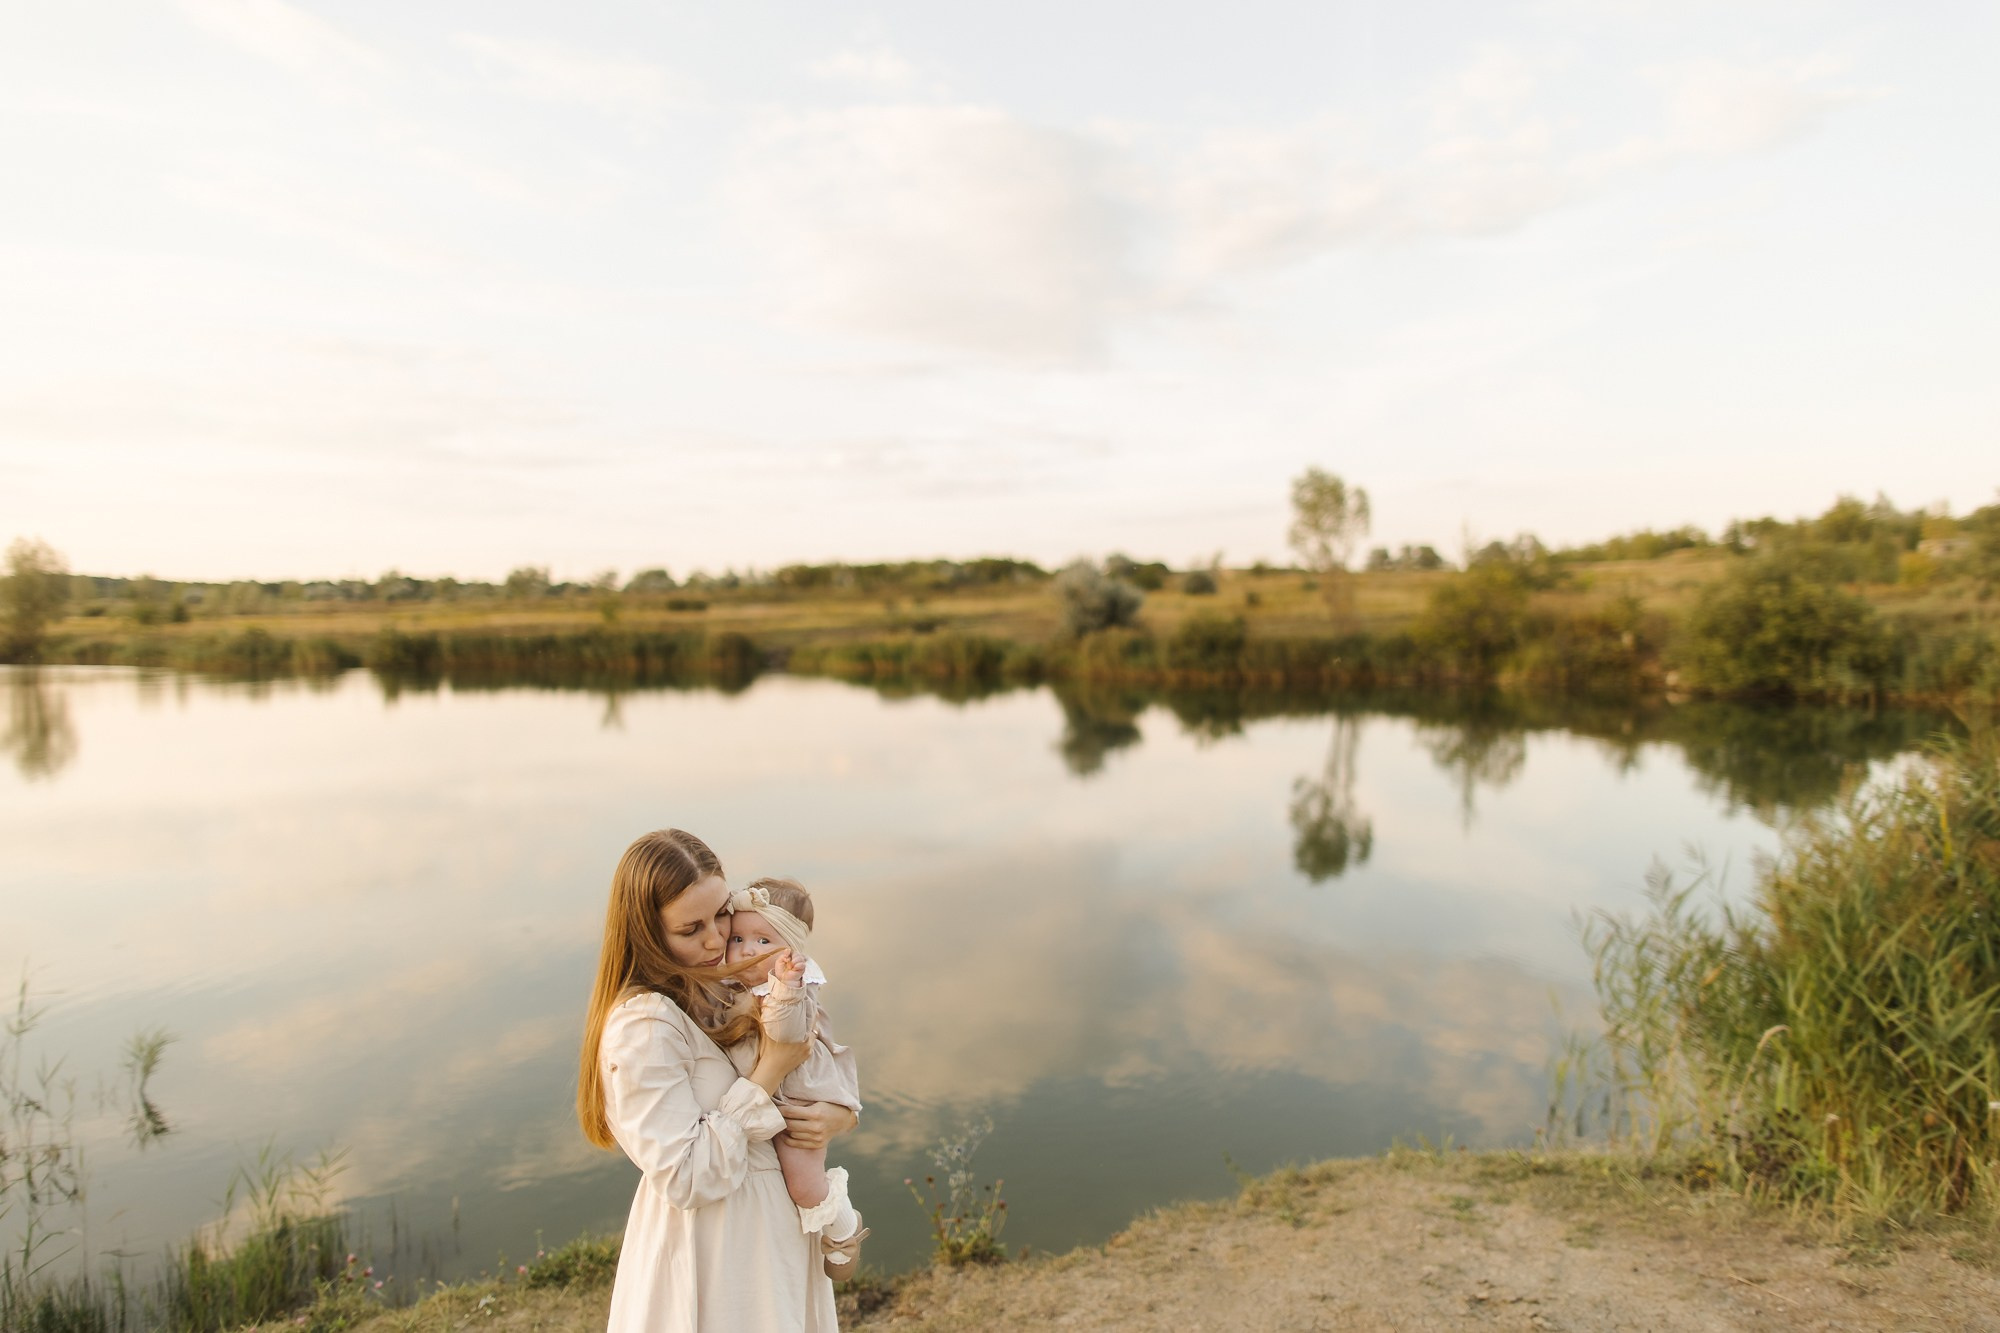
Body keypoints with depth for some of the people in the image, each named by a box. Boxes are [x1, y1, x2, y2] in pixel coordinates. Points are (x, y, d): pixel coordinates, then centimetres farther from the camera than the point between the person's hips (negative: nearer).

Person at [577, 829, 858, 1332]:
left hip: (777, 1229, 8)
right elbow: (686, 1179, -24)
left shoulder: (730, 987, 0)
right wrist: (766, 1075, -24)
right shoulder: (643, 1027, -24)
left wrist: (838, 1115, -13)